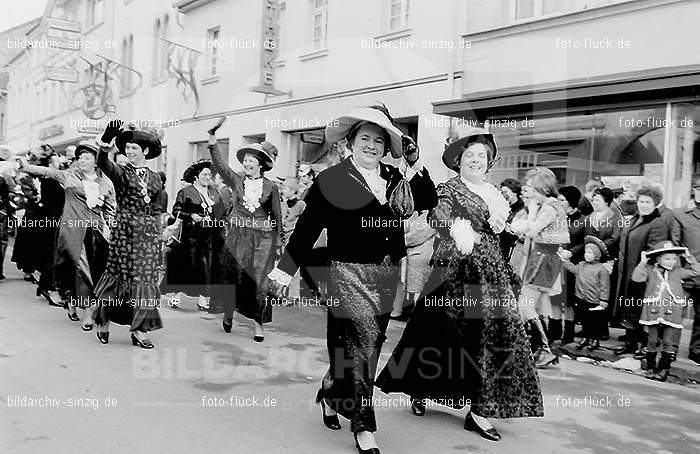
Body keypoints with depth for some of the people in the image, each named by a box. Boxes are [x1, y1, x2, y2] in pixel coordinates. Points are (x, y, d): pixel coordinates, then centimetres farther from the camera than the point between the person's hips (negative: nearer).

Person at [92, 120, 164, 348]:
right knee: (121, 276, 0)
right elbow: (103, 164, -22)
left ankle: (139, 330, 8)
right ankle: (103, 321, 20)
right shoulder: (121, 172, 0)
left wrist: (157, 234, 10)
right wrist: (104, 147, -42)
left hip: (149, 234, 4)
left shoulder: (154, 177, 12)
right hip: (125, 231, -4)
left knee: (146, 279, 2)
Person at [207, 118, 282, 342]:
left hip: (262, 239, -1)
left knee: (258, 280, -2)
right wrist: (212, 137, -18)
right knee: (230, 276, -2)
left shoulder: (271, 187, 2)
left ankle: (259, 323, 8)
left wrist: (278, 244, 8)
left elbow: (277, 217, 7)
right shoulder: (236, 181, 5)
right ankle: (228, 314, 19)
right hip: (237, 235, 1)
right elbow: (219, 163, -7)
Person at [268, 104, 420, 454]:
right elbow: (307, 227, -5)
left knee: (369, 346, 15)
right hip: (349, 272, -6)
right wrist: (284, 269, -7)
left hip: (386, 275, 6)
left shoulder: (395, 179, 10)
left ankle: (332, 394, 38)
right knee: (357, 347, -5)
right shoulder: (332, 179, -5)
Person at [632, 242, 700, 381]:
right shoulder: (651, 271, 3)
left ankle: (663, 369, 10)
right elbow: (636, 277, -9)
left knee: (669, 342, 1)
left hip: (672, 315, 1)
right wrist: (642, 263, -12)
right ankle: (650, 367, 21)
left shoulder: (678, 272, 9)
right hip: (653, 314, -1)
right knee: (652, 341, 9)